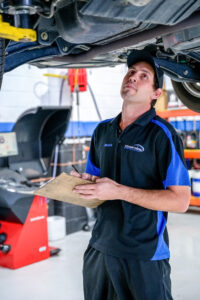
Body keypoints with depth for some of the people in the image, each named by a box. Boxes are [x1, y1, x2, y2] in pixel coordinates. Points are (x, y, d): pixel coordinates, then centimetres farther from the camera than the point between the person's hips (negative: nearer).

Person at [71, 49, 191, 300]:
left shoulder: (162, 135, -12)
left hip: (145, 255, -5)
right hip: (100, 247, 6)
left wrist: (120, 191, -23)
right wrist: (82, 183, -5)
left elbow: (180, 201, -17)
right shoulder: (103, 130, 8)